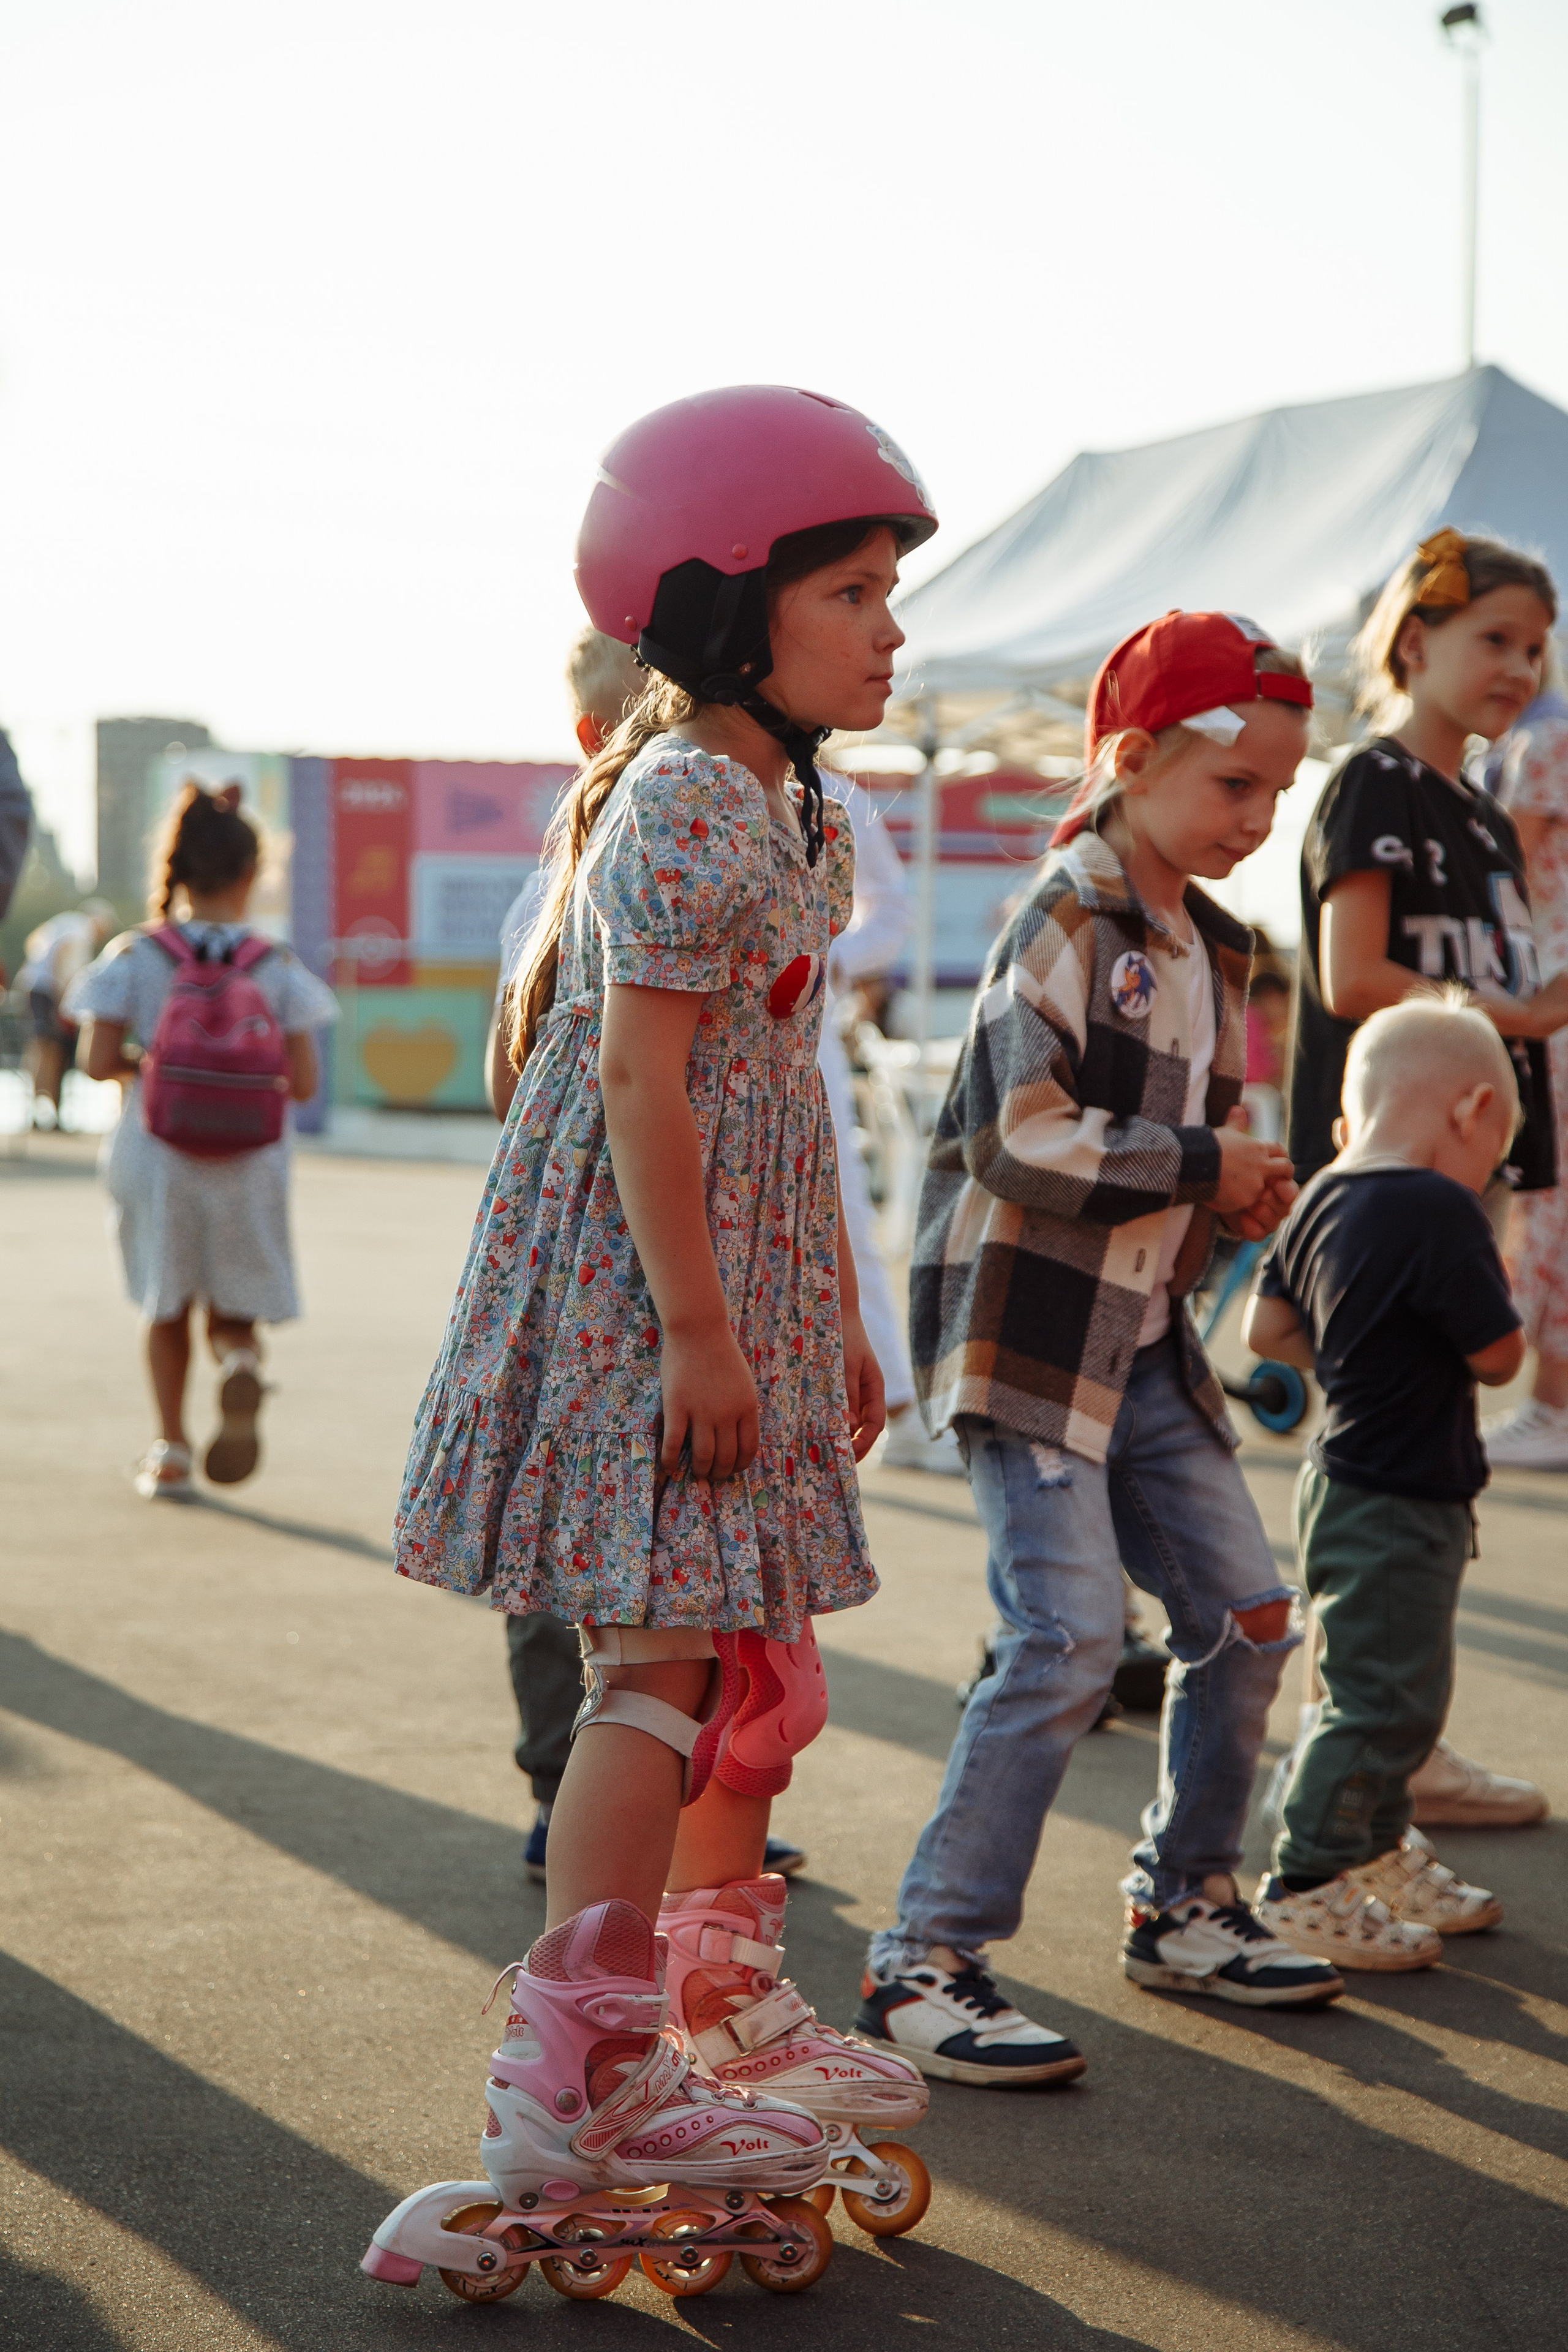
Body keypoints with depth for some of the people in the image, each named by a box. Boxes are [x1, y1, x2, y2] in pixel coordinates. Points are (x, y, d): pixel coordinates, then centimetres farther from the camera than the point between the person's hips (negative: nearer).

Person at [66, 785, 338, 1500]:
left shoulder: (133, 957, -5)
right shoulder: (276, 967, -4)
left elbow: (100, 1062, -10)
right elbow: (302, 1082, -7)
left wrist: (145, 1062, 10)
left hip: (158, 1154, 0)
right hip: (248, 1166, 0)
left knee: (168, 1307, 16)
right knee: (234, 1303, 12)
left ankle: (171, 1451, 13)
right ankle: (239, 1357, -22)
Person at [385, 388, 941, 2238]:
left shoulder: (786, 808, 15)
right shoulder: (688, 804, -17)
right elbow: (638, 1073, -22)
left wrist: (836, 1314, 22)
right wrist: (694, 1325, -23)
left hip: (736, 1283, 10)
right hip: (638, 1276, -10)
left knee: (747, 1644, 16)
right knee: (663, 1651, -10)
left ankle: (723, 2004, 30)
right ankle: (570, 2074, -6)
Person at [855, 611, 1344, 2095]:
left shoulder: (1209, 950, 14)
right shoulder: (1067, 923, -13)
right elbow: (1027, 1139, -23)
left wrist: (1229, 1201, 4)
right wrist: (1205, 1167, -15)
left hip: (1143, 1345, 9)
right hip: (1024, 1336, -9)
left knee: (1246, 1615, 10)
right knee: (1069, 1639, -15)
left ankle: (1182, 1905, 28)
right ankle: (926, 1961, -6)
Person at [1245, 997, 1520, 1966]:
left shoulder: (1321, 1199, 4)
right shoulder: (1442, 1215, -22)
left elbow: (1267, 1328, 11)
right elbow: (1499, 1357, -15)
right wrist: (1494, 1291, 3)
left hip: (1347, 1481, 10)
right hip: (1399, 1503, -10)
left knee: (1397, 1690, 23)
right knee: (1386, 1696, 0)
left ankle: (1385, 1856, 37)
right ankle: (1307, 1887, 7)